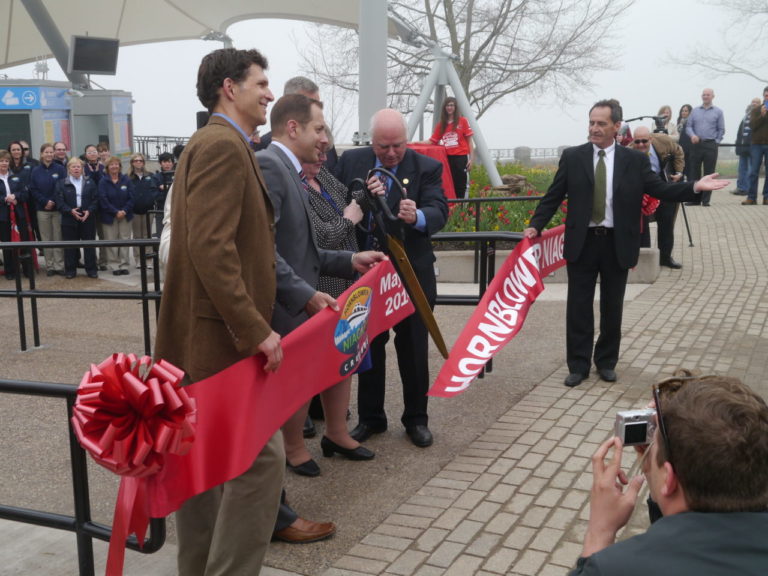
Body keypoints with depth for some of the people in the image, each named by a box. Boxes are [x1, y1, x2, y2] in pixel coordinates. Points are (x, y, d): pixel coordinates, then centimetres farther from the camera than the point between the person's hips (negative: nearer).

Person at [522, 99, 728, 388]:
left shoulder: (635, 160, 0)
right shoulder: (572, 157, 1)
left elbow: (661, 189, -3)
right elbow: (553, 197, 3)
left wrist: (695, 187, -18)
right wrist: (535, 225, -7)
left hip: (617, 245, 0)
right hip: (581, 243, 0)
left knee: (612, 308, 11)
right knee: (579, 307, 5)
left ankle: (606, 362, 26)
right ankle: (578, 365, 16)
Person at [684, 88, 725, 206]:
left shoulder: (718, 112, 6)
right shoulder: (695, 111, 11)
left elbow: (721, 130, 6)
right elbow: (688, 126, 6)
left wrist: (715, 142, -1)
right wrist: (692, 135, -12)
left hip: (711, 145, -2)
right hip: (696, 144, 2)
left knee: (709, 173, -1)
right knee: (694, 172, 3)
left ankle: (706, 200, 4)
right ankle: (694, 199, 9)